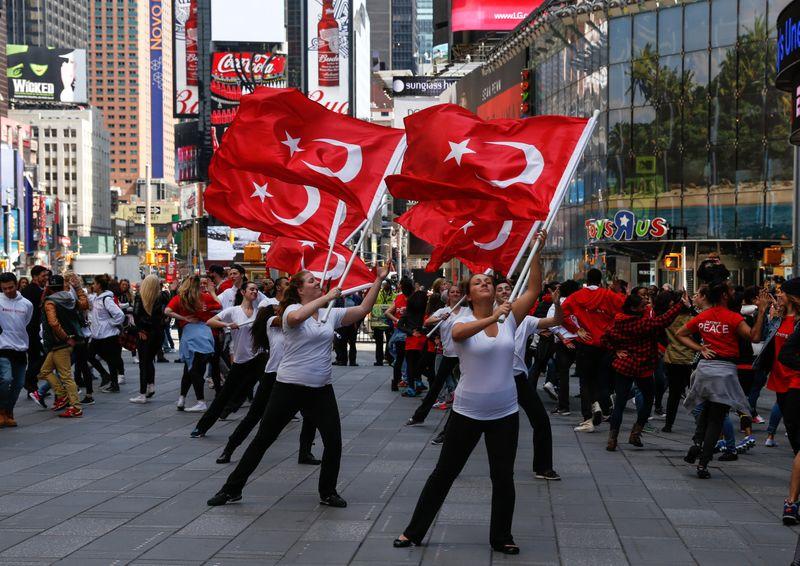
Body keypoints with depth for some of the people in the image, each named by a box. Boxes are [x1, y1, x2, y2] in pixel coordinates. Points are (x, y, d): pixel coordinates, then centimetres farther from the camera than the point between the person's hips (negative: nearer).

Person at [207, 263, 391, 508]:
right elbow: (297, 317, -33)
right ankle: (232, 489, 13)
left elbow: (363, 309, 4)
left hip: (321, 389, 4)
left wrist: (379, 280, -2)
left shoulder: (331, 314, 7)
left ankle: (327, 493, 18)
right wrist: (327, 297, -27)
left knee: (334, 442, -3)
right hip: (289, 386, -4)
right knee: (263, 439, 3)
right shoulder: (292, 310, -8)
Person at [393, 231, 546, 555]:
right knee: (444, 473, 7)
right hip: (468, 412, -2)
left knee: (503, 478, 8)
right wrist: (493, 318, -46)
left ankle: (501, 537, 23)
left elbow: (534, 289, -8)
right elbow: (459, 333, -33)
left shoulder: (509, 318, 1)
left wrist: (537, 251, -18)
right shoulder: (462, 322, -8)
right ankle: (415, 531, 17)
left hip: (505, 412, 2)